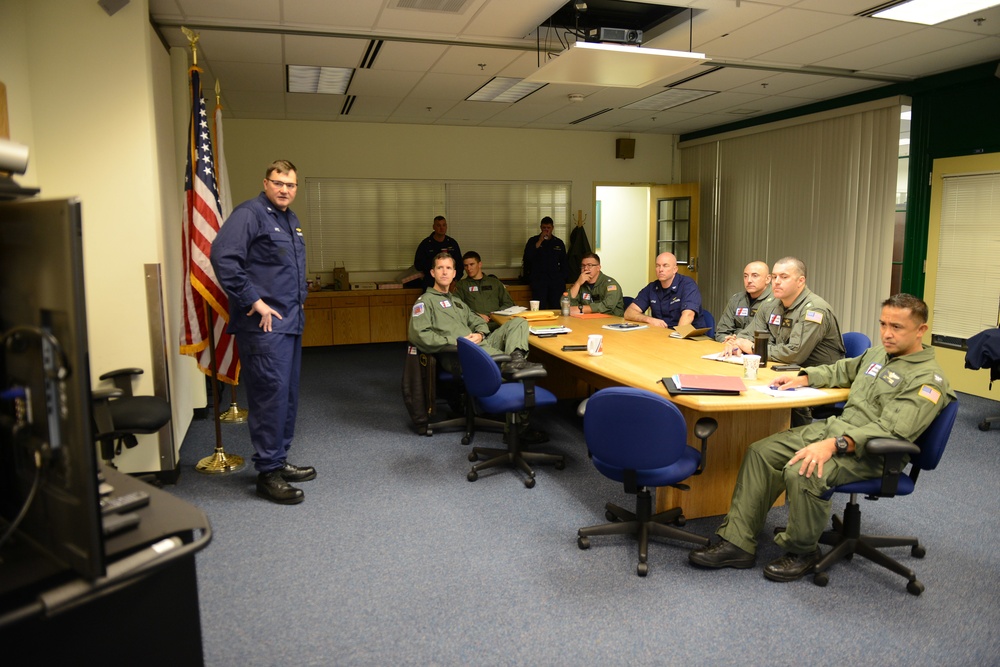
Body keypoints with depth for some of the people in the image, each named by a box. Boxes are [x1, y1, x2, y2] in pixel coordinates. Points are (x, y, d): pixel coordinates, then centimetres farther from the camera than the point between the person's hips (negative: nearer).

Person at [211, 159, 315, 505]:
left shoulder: (290, 219, 18)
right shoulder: (250, 214, -10)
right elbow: (223, 256, -23)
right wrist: (253, 301, -21)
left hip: (290, 322, 9)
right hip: (264, 325, -9)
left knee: (288, 395, 14)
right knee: (270, 394, -8)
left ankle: (279, 460, 26)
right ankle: (267, 473, 1)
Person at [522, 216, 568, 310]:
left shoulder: (559, 242, 15)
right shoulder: (533, 241, 8)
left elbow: (563, 262, 20)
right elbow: (527, 257, -7)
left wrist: (563, 278, 11)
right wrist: (539, 242, -10)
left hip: (556, 280, 2)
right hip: (538, 280, -2)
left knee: (557, 308, -7)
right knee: (540, 309, -12)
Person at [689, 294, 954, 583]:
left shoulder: (928, 378, -13)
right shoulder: (880, 352, 14)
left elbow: (890, 431, -24)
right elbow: (843, 369, 34)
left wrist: (834, 444, -34)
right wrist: (805, 377, 16)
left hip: (868, 452, -9)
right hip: (835, 426, 9)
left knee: (802, 472, -33)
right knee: (761, 452, -6)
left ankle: (802, 552, -5)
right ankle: (737, 541, -6)